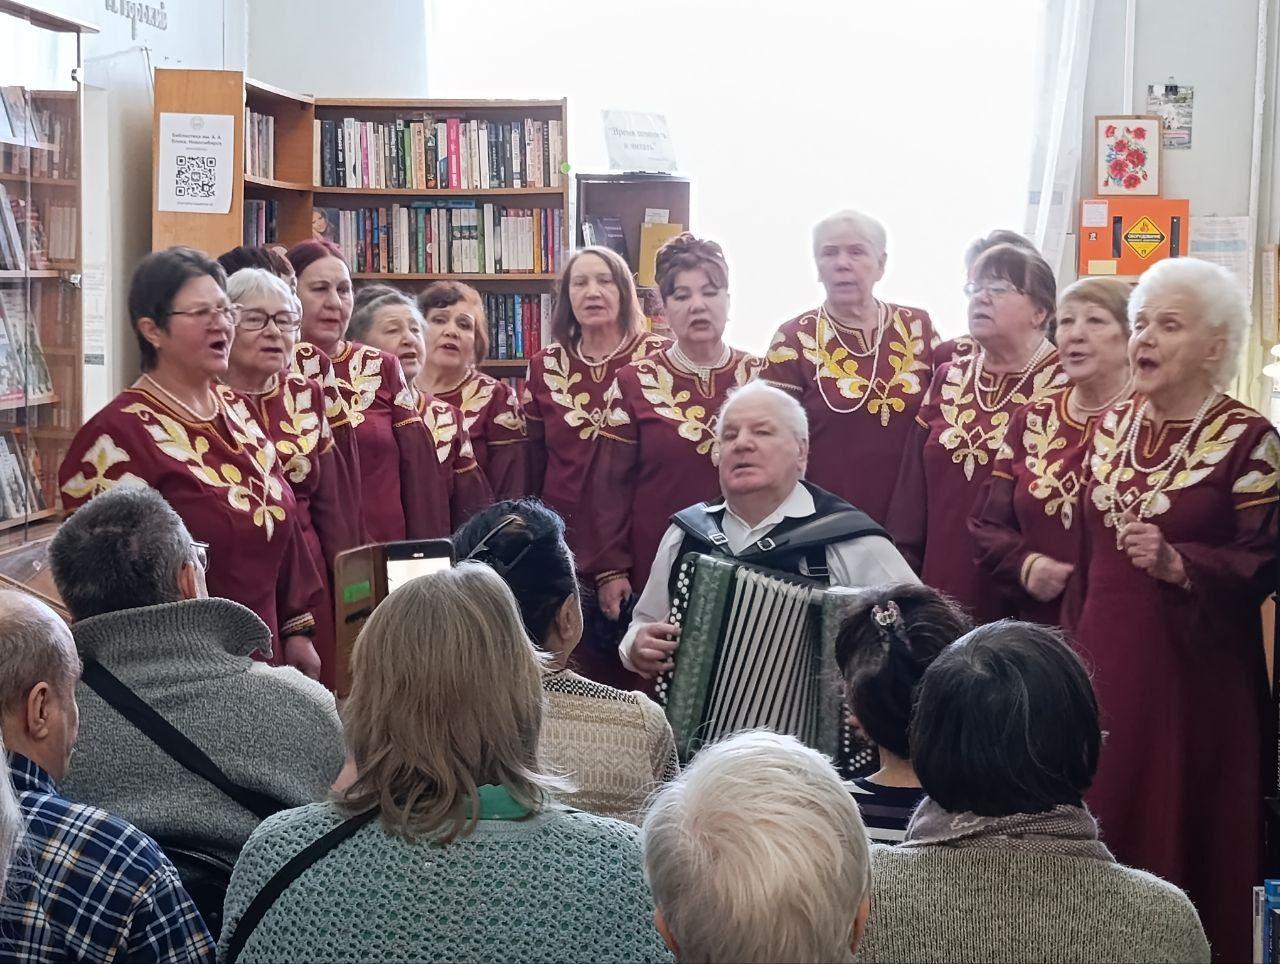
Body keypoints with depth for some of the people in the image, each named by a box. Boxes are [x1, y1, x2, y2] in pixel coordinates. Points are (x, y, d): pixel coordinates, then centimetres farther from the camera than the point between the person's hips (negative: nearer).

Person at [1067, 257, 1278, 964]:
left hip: (1193, 673, -5)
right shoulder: (1112, 426, 10)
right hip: (1105, 665, 5)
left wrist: (1179, 564, -24)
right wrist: (1075, 647, 16)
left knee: (1182, 839, 0)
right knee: (1102, 832, 8)